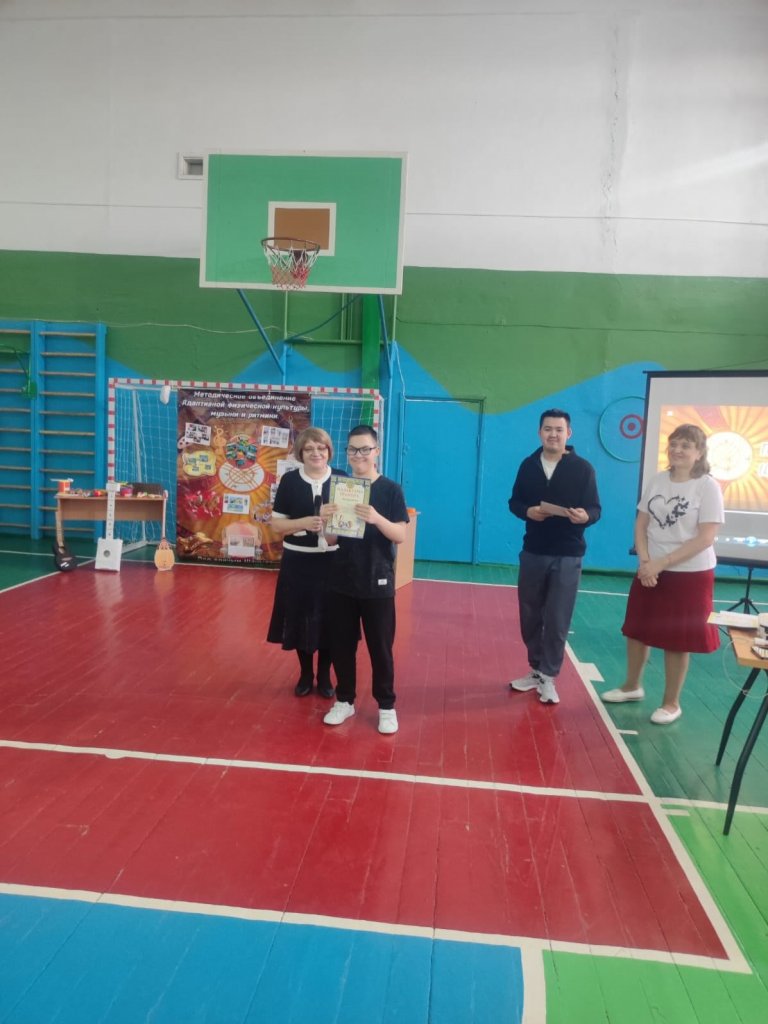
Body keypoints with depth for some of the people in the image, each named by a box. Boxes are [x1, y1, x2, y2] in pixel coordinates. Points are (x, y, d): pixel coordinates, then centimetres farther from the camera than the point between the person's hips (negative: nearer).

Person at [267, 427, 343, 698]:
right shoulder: (290, 480, -1)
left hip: (332, 561, 0)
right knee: (300, 618, 8)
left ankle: (324, 675, 27)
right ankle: (305, 674, 28)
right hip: (297, 562, 0)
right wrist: (304, 523, -18)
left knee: (328, 619, 7)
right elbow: (276, 524, -1)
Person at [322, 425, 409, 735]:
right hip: (341, 581, 3)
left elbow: (400, 535, -12)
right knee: (341, 644, 11)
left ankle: (386, 705, 21)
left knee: (380, 647, 6)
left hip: (377, 583, -3)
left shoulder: (391, 490, -5)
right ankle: (344, 700, 27)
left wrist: (376, 518, -30)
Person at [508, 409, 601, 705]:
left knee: (557, 620, 0)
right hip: (533, 552, 3)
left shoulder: (582, 468, -4)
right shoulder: (528, 465, 5)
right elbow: (515, 501, 9)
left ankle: (548, 677, 13)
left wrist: (585, 516, -28)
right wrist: (527, 511, -14)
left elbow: (595, 509, -5)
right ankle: (536, 670, 27)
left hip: (567, 556, -3)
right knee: (530, 616, 11)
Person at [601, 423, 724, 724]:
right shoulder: (658, 481, 2)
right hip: (649, 571, 5)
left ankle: (671, 703, 23)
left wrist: (662, 563, -18)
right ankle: (632, 686, 35)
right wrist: (645, 562, -10)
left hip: (690, 575, -5)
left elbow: (706, 537, -16)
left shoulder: (708, 487, -12)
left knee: (676, 640, 6)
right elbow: (641, 524, 5)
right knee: (637, 631, 14)